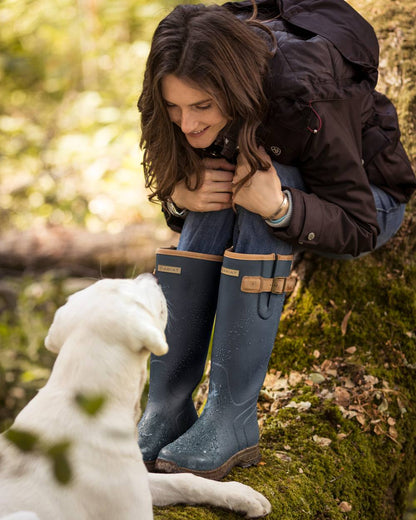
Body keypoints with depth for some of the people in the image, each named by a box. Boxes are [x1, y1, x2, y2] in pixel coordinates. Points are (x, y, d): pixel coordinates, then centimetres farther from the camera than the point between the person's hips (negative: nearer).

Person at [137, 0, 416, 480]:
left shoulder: (306, 103, -36)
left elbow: (360, 229, -29)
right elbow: (178, 189, -6)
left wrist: (279, 205, -46)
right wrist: (180, 196, -31)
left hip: (371, 200, -4)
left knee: (261, 185, -34)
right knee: (213, 198, -29)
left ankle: (233, 421, -31)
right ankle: (166, 412, -23)